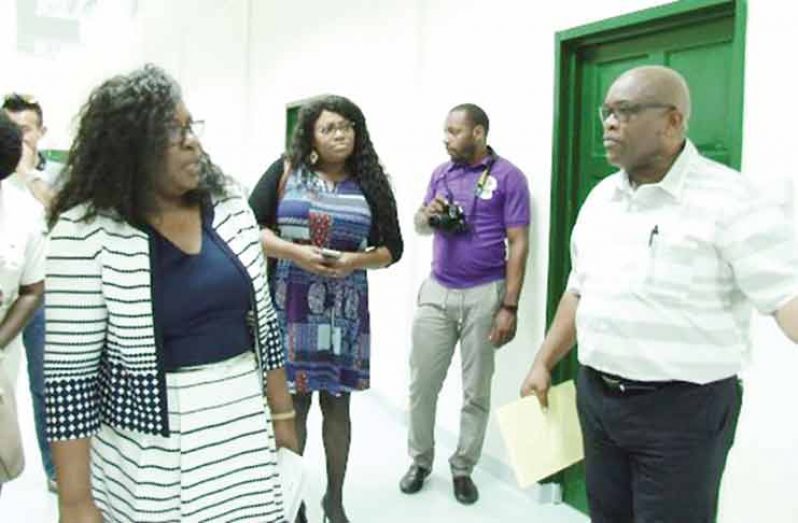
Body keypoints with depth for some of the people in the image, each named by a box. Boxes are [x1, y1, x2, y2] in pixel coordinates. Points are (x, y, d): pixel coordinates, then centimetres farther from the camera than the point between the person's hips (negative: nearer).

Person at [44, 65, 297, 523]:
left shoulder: (229, 205, 0)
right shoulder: (86, 231, -14)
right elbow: (69, 373, -13)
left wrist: (281, 412, 10)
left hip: (245, 430, 4)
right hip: (149, 454, -4)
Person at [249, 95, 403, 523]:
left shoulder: (370, 183, 6)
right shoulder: (286, 172, 1)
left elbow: (392, 248, 9)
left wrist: (356, 261, -10)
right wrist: (295, 252, -15)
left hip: (344, 310, 2)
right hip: (289, 306, -2)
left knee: (337, 404, 9)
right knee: (290, 402, 4)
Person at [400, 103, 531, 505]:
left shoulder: (508, 177, -6)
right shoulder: (441, 174, 9)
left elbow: (518, 244, -8)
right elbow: (420, 225, 18)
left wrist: (509, 307, -13)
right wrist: (427, 216, -7)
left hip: (484, 295, -4)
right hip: (436, 291, 4)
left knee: (476, 390, 8)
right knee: (422, 384, 8)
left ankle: (463, 468, 23)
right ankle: (420, 460, 26)